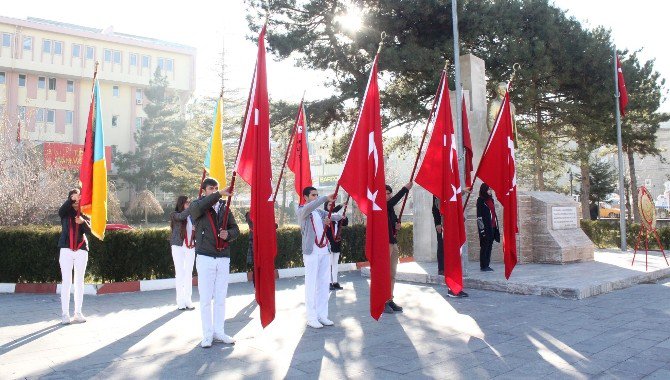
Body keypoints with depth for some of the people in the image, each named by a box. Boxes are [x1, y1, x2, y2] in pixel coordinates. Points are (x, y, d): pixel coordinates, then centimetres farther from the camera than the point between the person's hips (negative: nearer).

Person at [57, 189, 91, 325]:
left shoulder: (84, 214, 9)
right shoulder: (66, 213, 6)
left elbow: (89, 230, -5)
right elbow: (60, 211, -18)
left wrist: (83, 221, -26)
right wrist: (72, 200, -31)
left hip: (81, 251, 2)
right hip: (66, 251, -1)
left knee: (79, 282, 5)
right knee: (66, 282, -4)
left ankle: (78, 313, 11)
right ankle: (65, 314, -1)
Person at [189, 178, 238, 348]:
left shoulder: (225, 208, 11)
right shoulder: (197, 206, 1)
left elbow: (235, 229, 12)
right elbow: (198, 207, -24)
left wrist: (228, 233, -11)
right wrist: (219, 194, -33)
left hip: (224, 258, 4)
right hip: (205, 257, -3)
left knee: (221, 298, 9)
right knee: (206, 298, 1)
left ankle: (219, 331, 19)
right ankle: (207, 334, 9)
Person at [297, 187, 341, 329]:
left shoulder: (320, 212, 18)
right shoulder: (302, 211, -1)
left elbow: (336, 216, 15)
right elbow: (309, 207, -23)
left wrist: (330, 218, -8)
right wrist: (326, 198, -32)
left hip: (324, 251, 7)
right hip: (311, 252, -6)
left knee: (324, 284, 7)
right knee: (311, 285, -4)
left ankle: (322, 315, 14)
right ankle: (311, 318, -1)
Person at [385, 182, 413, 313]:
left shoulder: (389, 208, 16)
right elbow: (393, 202, -25)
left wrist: (397, 225, 6)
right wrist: (405, 189, -22)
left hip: (393, 244, 8)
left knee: (392, 274, 10)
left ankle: (390, 300, 17)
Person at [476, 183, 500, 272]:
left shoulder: (491, 200, 15)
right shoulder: (480, 201, -8)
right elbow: (479, 216, -12)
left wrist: (496, 227, 15)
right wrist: (482, 228, -17)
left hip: (492, 227, 7)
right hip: (485, 227, -7)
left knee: (489, 246, 9)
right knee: (484, 246, -3)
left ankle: (487, 265, 15)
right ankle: (483, 266, 2)